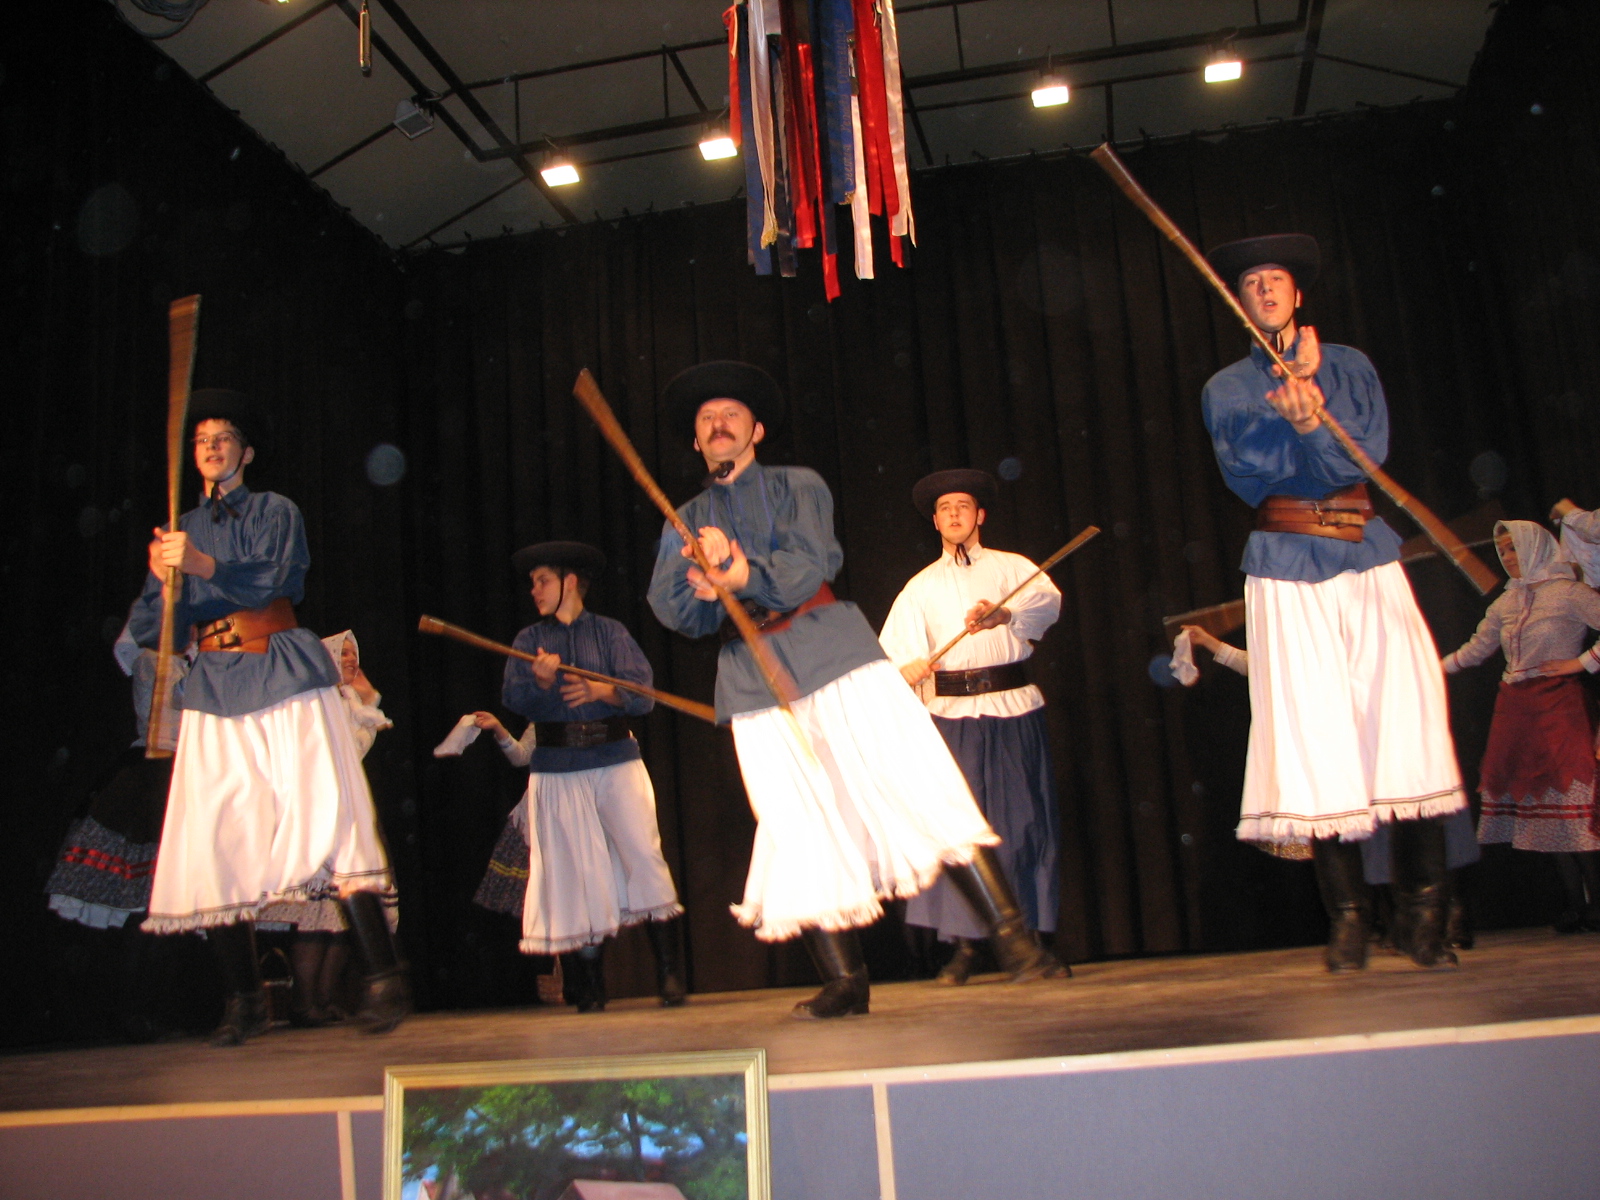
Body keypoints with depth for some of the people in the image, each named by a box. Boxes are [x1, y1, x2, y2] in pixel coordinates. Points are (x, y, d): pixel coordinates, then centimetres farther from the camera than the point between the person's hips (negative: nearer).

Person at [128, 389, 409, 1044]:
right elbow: (143, 627, 12)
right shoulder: (178, 532, 19)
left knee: (327, 818, -13)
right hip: (215, 691, 4)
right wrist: (168, 581, -8)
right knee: (212, 839, -4)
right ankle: (245, 1000, 6)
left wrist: (202, 566, -20)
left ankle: (383, 977, -12)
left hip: (286, 680, -3)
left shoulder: (275, 511, 11)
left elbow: (275, 579, -8)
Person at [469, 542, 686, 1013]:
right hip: (556, 771, 2)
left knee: (644, 858, -11)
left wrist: (601, 690, -22)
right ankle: (588, 989, 10)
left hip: (616, 761, -1)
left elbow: (642, 692, -4)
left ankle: (670, 975, -5)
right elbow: (514, 697, -2)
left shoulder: (610, 632, 8)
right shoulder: (529, 640, 13)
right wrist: (541, 681, -23)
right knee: (575, 876, 1)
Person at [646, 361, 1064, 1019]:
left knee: (918, 786, -9)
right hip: (753, 681, 2)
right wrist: (706, 587, -18)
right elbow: (669, 607, 3)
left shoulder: (797, 485, 12)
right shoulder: (684, 522, 19)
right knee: (798, 829, -4)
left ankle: (1011, 936, -7)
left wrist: (740, 571, -22)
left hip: (832, 650, -2)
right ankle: (844, 979, 3)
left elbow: (806, 567, -6)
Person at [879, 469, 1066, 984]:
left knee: (1023, 821, -1)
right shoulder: (921, 586, 17)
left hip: (1013, 710, -1)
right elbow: (894, 648, 5)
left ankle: (1033, 939, 9)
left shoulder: (1011, 568, 10)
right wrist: (908, 669, -18)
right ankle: (965, 944, 3)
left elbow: (1048, 600, -12)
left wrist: (1003, 613, -32)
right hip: (951, 714, 1)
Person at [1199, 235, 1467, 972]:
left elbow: (1369, 450, -1)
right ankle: (1346, 910, 3)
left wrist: (1314, 390, -10)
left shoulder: (1349, 366, 15)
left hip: (1368, 558, 1)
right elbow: (1244, 474, -3)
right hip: (1287, 568, -1)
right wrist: (1298, 419, -16)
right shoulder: (1225, 388, 13)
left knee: (1405, 717, -7)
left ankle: (1424, 911, 1)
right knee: (1314, 731, -5)